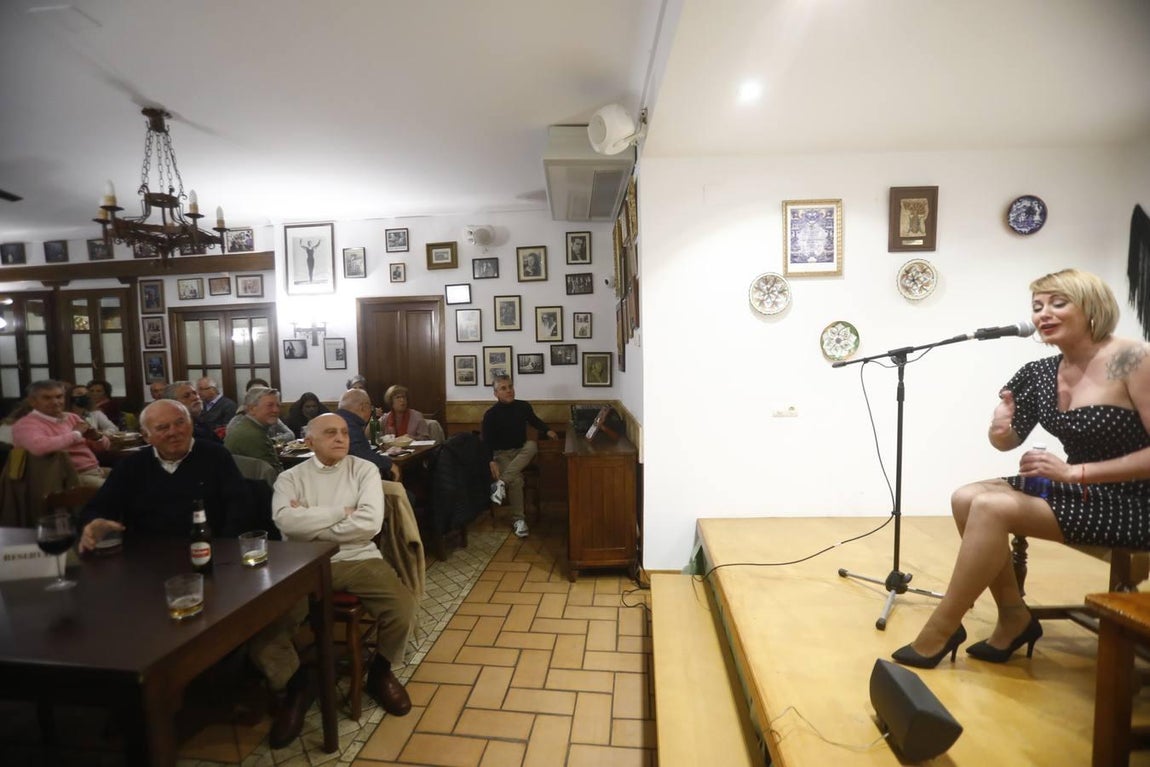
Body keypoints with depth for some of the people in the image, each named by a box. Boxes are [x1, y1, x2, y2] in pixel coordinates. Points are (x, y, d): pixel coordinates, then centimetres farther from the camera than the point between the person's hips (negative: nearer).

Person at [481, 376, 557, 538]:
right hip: (501, 453, -3)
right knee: (516, 480, -32)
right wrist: (491, 462, -26)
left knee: (532, 445, -33)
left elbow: (535, 421, 23)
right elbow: (487, 441, -11)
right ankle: (518, 519, -19)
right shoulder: (490, 414, -8)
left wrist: (547, 431, 5)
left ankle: (501, 483, -38)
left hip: (521, 451, 3)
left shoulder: (524, 406, 2)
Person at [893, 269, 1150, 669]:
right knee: (966, 498, -12)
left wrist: (1075, 471, -23)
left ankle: (940, 632, -10)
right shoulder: (1040, 372, 1)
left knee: (991, 507, -24)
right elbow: (1009, 441, 9)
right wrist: (999, 430, -14)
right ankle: (1015, 617, 4)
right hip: (1077, 488, 7)